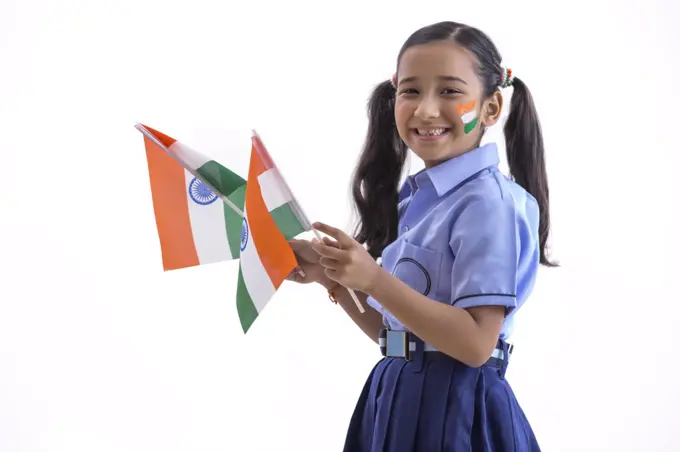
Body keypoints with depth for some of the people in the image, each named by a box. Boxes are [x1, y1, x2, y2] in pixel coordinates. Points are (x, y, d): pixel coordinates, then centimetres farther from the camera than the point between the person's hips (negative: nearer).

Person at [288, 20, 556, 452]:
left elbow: (475, 344, -21)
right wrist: (333, 277, 2)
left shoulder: (489, 201, -15)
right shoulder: (414, 201, 9)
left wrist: (375, 280, -25)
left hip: (457, 412, -8)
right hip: (398, 402, 8)